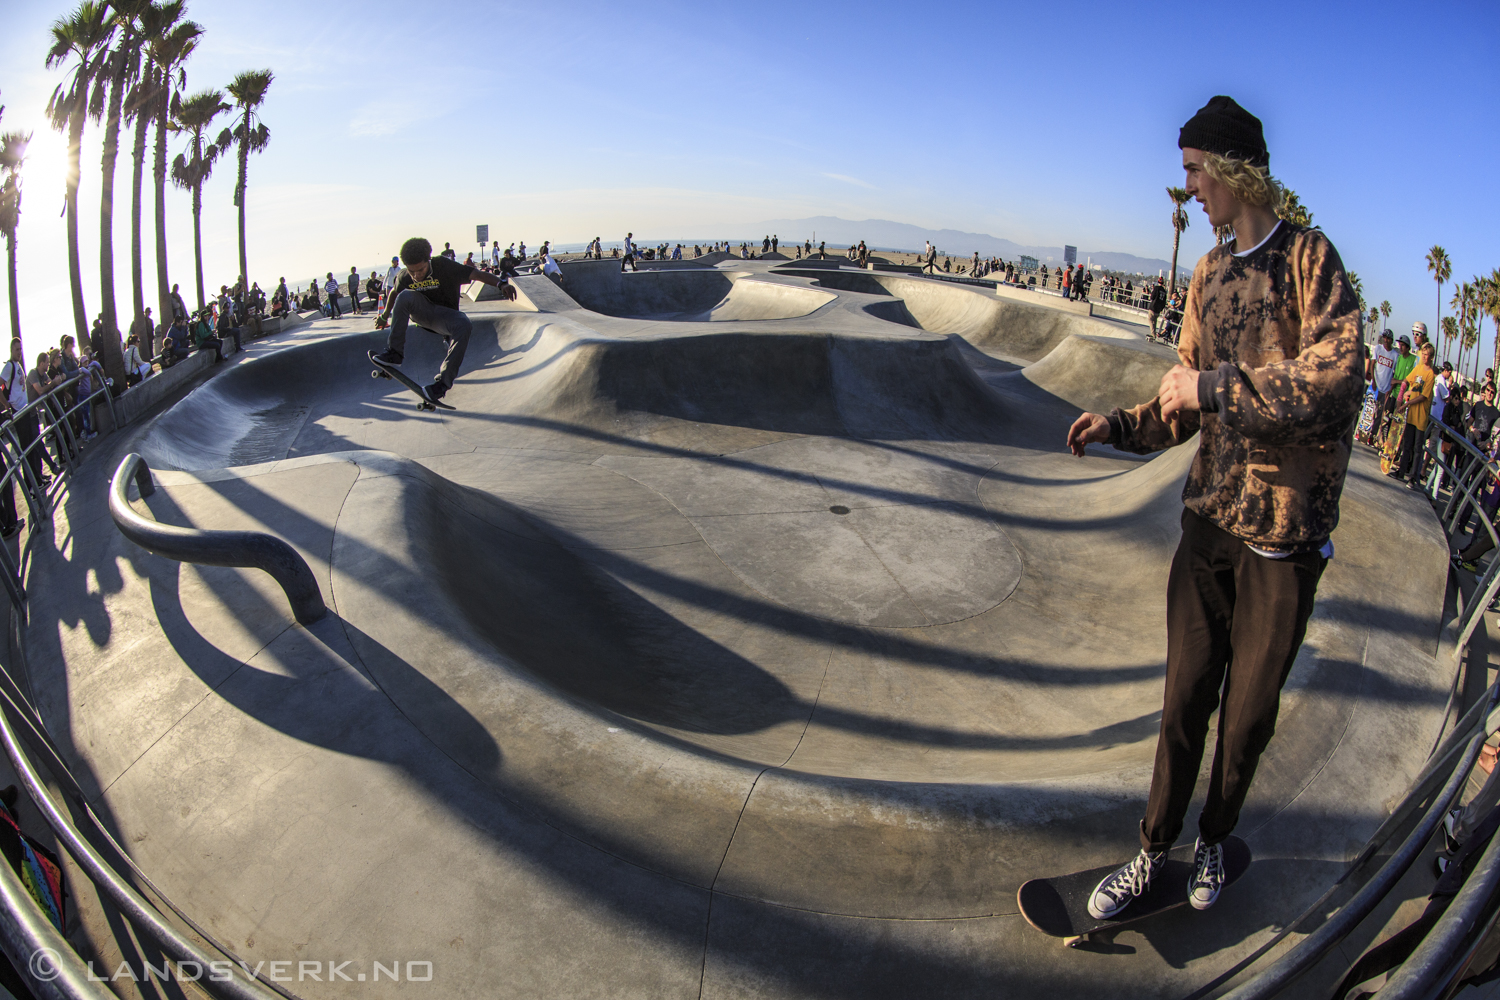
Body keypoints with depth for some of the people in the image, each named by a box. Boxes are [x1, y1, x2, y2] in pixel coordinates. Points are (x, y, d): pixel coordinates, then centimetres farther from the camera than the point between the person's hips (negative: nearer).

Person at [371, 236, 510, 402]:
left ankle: (443, 381, -33)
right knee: (405, 296, -28)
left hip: (445, 317, -2)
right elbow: (394, 292, 13)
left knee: (462, 324, -38)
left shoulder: (443, 266, -20)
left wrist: (500, 283, -47)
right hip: (421, 315, 3)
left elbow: (475, 274, -29)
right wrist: (384, 315, 27)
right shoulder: (404, 277, -9)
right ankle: (395, 352, -21)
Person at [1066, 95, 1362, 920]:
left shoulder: (1310, 258, -7)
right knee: (1184, 701, 10)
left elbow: (1335, 381, -22)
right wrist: (1121, 427, -1)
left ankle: (1213, 842, 34)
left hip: (1286, 530, -4)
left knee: (1248, 714, 10)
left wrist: (1213, 386, -20)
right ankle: (1155, 851, 25)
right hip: (1210, 517, 4)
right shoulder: (1208, 274, 10)